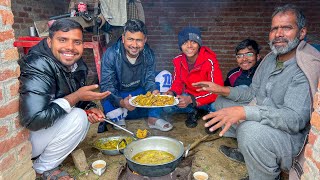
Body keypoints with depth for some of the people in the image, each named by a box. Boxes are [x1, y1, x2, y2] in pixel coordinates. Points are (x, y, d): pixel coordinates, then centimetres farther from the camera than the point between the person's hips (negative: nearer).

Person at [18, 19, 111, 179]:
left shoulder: (76, 64, -3)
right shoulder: (38, 67, -27)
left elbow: (81, 96, 10)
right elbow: (33, 120, -34)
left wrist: (91, 108, -12)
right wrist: (76, 97, -29)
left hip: (45, 127, 8)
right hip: (22, 136, -8)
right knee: (77, 117, -23)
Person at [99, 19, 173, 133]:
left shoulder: (148, 54, -11)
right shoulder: (111, 55, -23)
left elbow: (148, 80, -8)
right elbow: (106, 86, -25)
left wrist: (154, 91, -33)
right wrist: (121, 102, -45)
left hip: (140, 93, 4)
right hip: (118, 96, -3)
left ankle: (153, 118, -10)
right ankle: (119, 121, -3)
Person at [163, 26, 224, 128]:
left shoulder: (209, 61, -24)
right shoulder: (178, 60, -8)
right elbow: (178, 82, 2)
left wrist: (191, 100, -35)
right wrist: (172, 92, -23)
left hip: (207, 98, -4)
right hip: (188, 95, 4)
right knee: (166, 107, -19)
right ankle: (192, 111, 10)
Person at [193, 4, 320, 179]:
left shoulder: (306, 69, -22)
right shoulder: (270, 59, 5)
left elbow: (295, 119, -32)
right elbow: (253, 93, 13)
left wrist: (244, 111, -41)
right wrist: (222, 90, -2)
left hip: (292, 135, -8)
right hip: (258, 120, 9)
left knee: (251, 130, -38)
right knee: (221, 102, 10)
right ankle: (245, 152, 16)